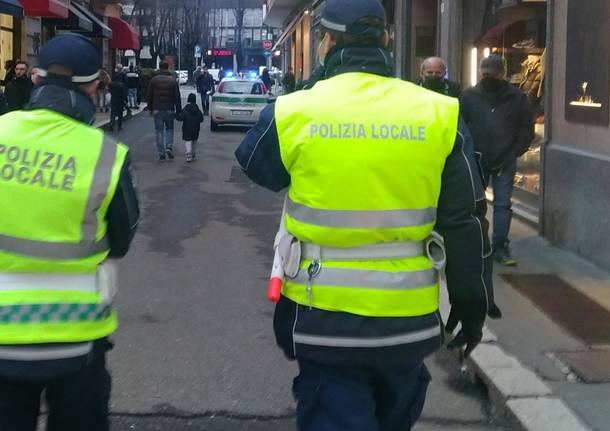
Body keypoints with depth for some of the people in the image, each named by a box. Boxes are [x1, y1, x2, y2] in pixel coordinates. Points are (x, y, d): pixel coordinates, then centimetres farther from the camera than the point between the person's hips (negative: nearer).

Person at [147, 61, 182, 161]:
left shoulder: (154, 80, 1)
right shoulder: (173, 81, -2)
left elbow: (150, 96, 5)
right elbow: (177, 97, -2)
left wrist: (150, 109, 15)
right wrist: (178, 111, 3)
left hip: (157, 110, 0)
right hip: (169, 110, 0)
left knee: (159, 131, 5)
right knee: (169, 129, 17)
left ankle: (161, 154, 3)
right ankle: (169, 147, -4)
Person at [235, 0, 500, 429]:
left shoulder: (293, 113, -9)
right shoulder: (440, 115, -5)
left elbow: (254, 166, 13)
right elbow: (465, 222, 0)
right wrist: (473, 303, 10)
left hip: (323, 318, -3)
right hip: (409, 317, 3)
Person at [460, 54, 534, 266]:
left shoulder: (517, 98, 2)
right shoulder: (469, 96, 3)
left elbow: (527, 130, 6)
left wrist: (514, 153, -4)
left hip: (505, 162, -1)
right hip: (476, 160, 1)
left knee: (503, 205, -1)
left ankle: (500, 247, 5)